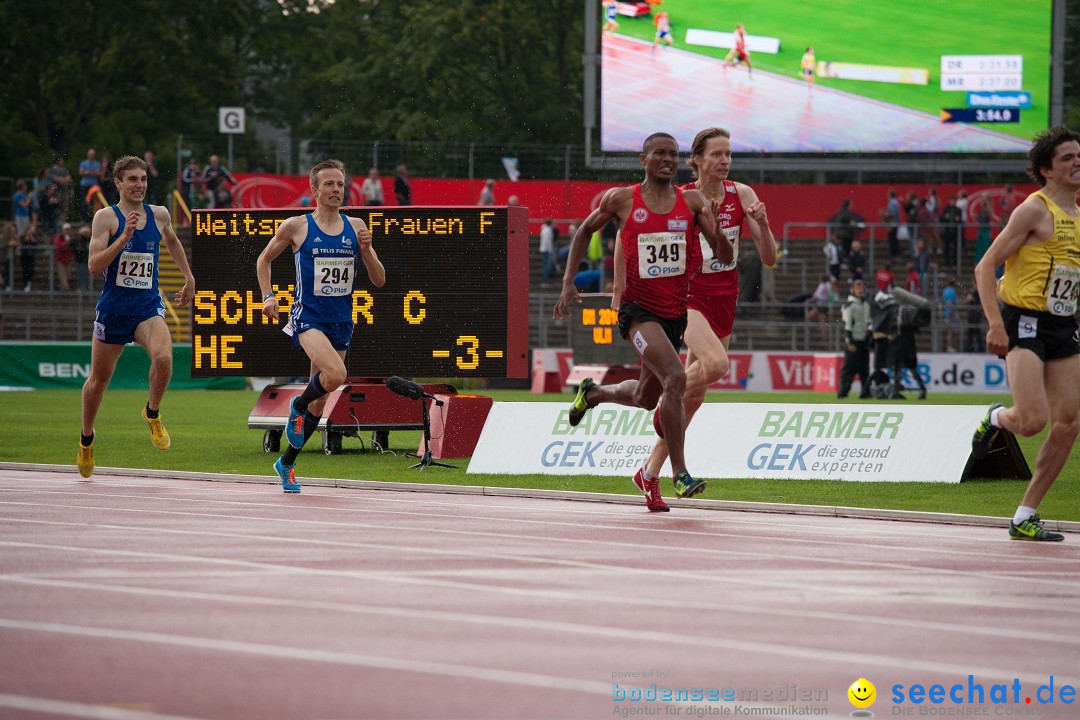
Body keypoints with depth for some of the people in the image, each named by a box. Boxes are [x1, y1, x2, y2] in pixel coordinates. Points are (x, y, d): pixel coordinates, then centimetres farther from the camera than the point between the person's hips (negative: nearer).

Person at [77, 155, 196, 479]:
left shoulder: (159, 215, 5)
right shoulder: (106, 217, -7)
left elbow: (172, 241, 29)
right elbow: (94, 265, -16)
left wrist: (189, 277, 29)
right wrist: (124, 237, -25)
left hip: (148, 307, 1)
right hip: (113, 308, -1)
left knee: (163, 357, -29)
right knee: (98, 380, 10)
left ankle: (153, 413, -3)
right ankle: (86, 439, 35)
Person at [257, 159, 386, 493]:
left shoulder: (355, 227, 5)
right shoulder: (296, 227, -3)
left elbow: (379, 280, 7)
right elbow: (264, 259, 12)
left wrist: (366, 250, -11)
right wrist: (268, 295, -1)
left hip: (341, 323, 4)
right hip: (307, 318, -4)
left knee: (318, 404, 10)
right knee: (336, 375, -31)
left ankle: (286, 464, 28)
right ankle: (298, 406, 0)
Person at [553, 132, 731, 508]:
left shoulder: (692, 202, 1)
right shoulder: (621, 199, -4)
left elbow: (726, 258, -1)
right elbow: (585, 231, 13)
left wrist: (716, 231, -22)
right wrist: (568, 282, 6)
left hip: (675, 313, 5)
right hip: (638, 309, -5)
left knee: (645, 399, 19)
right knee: (676, 378, -26)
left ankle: (593, 393, 52)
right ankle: (679, 473, -20)